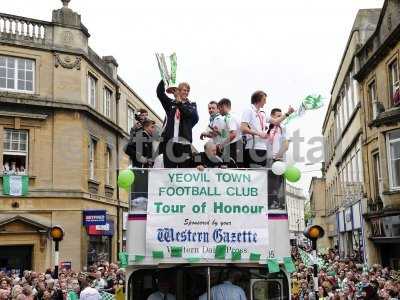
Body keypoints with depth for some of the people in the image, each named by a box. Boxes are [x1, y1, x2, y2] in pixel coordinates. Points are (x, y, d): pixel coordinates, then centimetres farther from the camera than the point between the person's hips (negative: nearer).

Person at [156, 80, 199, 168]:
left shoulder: (191, 105, 12)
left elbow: (195, 117, -8)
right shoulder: (170, 103, 14)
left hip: (184, 142, -1)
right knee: (169, 168, 1)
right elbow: (160, 92, 3)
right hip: (169, 140, 1)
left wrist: (180, 104, -12)